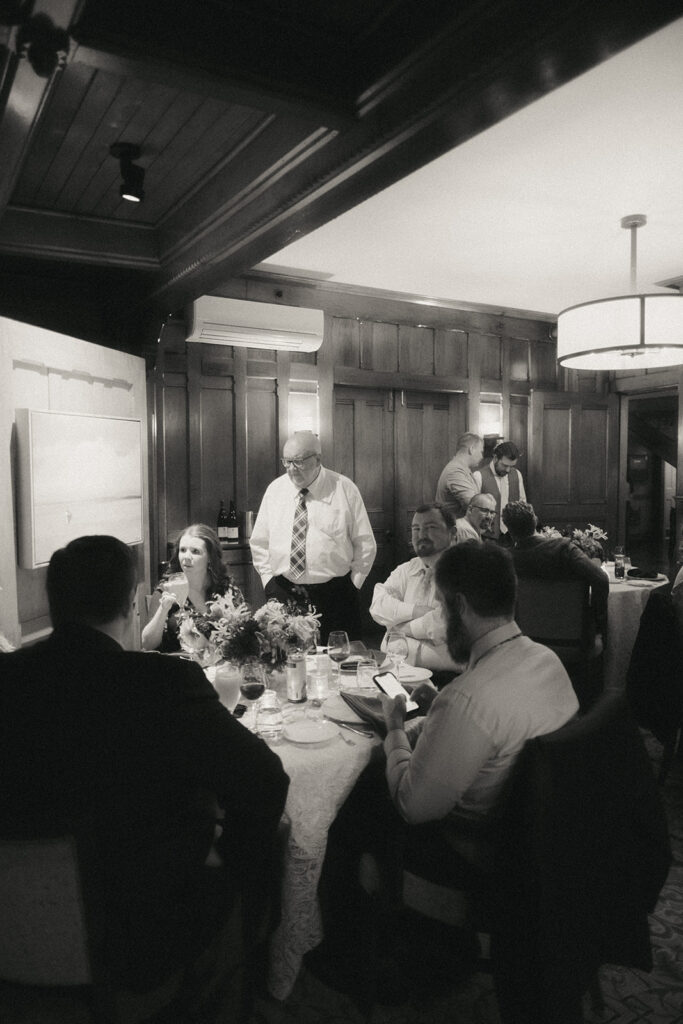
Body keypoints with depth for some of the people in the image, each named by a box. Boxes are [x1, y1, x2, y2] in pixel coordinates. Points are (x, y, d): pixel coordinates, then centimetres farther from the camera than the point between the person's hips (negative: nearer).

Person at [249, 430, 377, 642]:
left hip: (334, 597, -2)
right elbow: (259, 543, 11)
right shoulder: (275, 489, 4)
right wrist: (268, 581, 4)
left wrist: (352, 584, -2)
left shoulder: (344, 489, -4)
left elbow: (365, 544, 1)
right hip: (283, 595, 2)